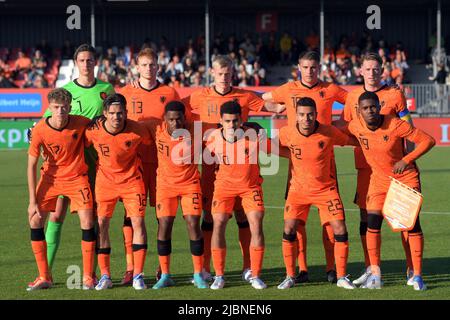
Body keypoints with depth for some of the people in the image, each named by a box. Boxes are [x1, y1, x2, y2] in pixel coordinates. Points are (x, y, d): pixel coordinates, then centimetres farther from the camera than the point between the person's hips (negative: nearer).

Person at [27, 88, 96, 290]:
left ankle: (88, 276, 0)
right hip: (50, 177, 1)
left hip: (77, 177, -1)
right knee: (35, 220, -8)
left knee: (87, 222, -13)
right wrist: (33, 201, -15)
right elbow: (32, 165, -13)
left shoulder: (81, 124, -19)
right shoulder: (40, 130, -19)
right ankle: (44, 277, 3)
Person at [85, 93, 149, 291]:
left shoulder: (137, 130, -18)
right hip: (105, 180, 1)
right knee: (101, 223, -4)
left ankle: (138, 275, 0)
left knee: (138, 222, -7)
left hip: (132, 180, -1)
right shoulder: (94, 130, -17)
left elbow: (152, 143, 2)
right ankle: (105, 276, 5)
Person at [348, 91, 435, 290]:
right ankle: (375, 274, -1)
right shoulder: (356, 126, -14)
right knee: (373, 222, -10)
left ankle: (416, 275, 1)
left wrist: (407, 160, -27)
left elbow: (428, 140, -21)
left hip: (406, 176, -3)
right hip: (379, 178, 3)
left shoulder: (395, 125, -26)